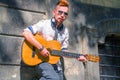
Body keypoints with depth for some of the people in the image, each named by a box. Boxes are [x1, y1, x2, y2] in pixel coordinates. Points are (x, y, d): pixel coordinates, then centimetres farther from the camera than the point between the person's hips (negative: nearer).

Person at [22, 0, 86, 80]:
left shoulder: (65, 31, 10)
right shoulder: (44, 24, -7)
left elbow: (64, 50, 15)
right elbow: (26, 33, -18)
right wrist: (41, 48, -23)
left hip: (56, 63, 7)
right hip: (42, 60, -7)